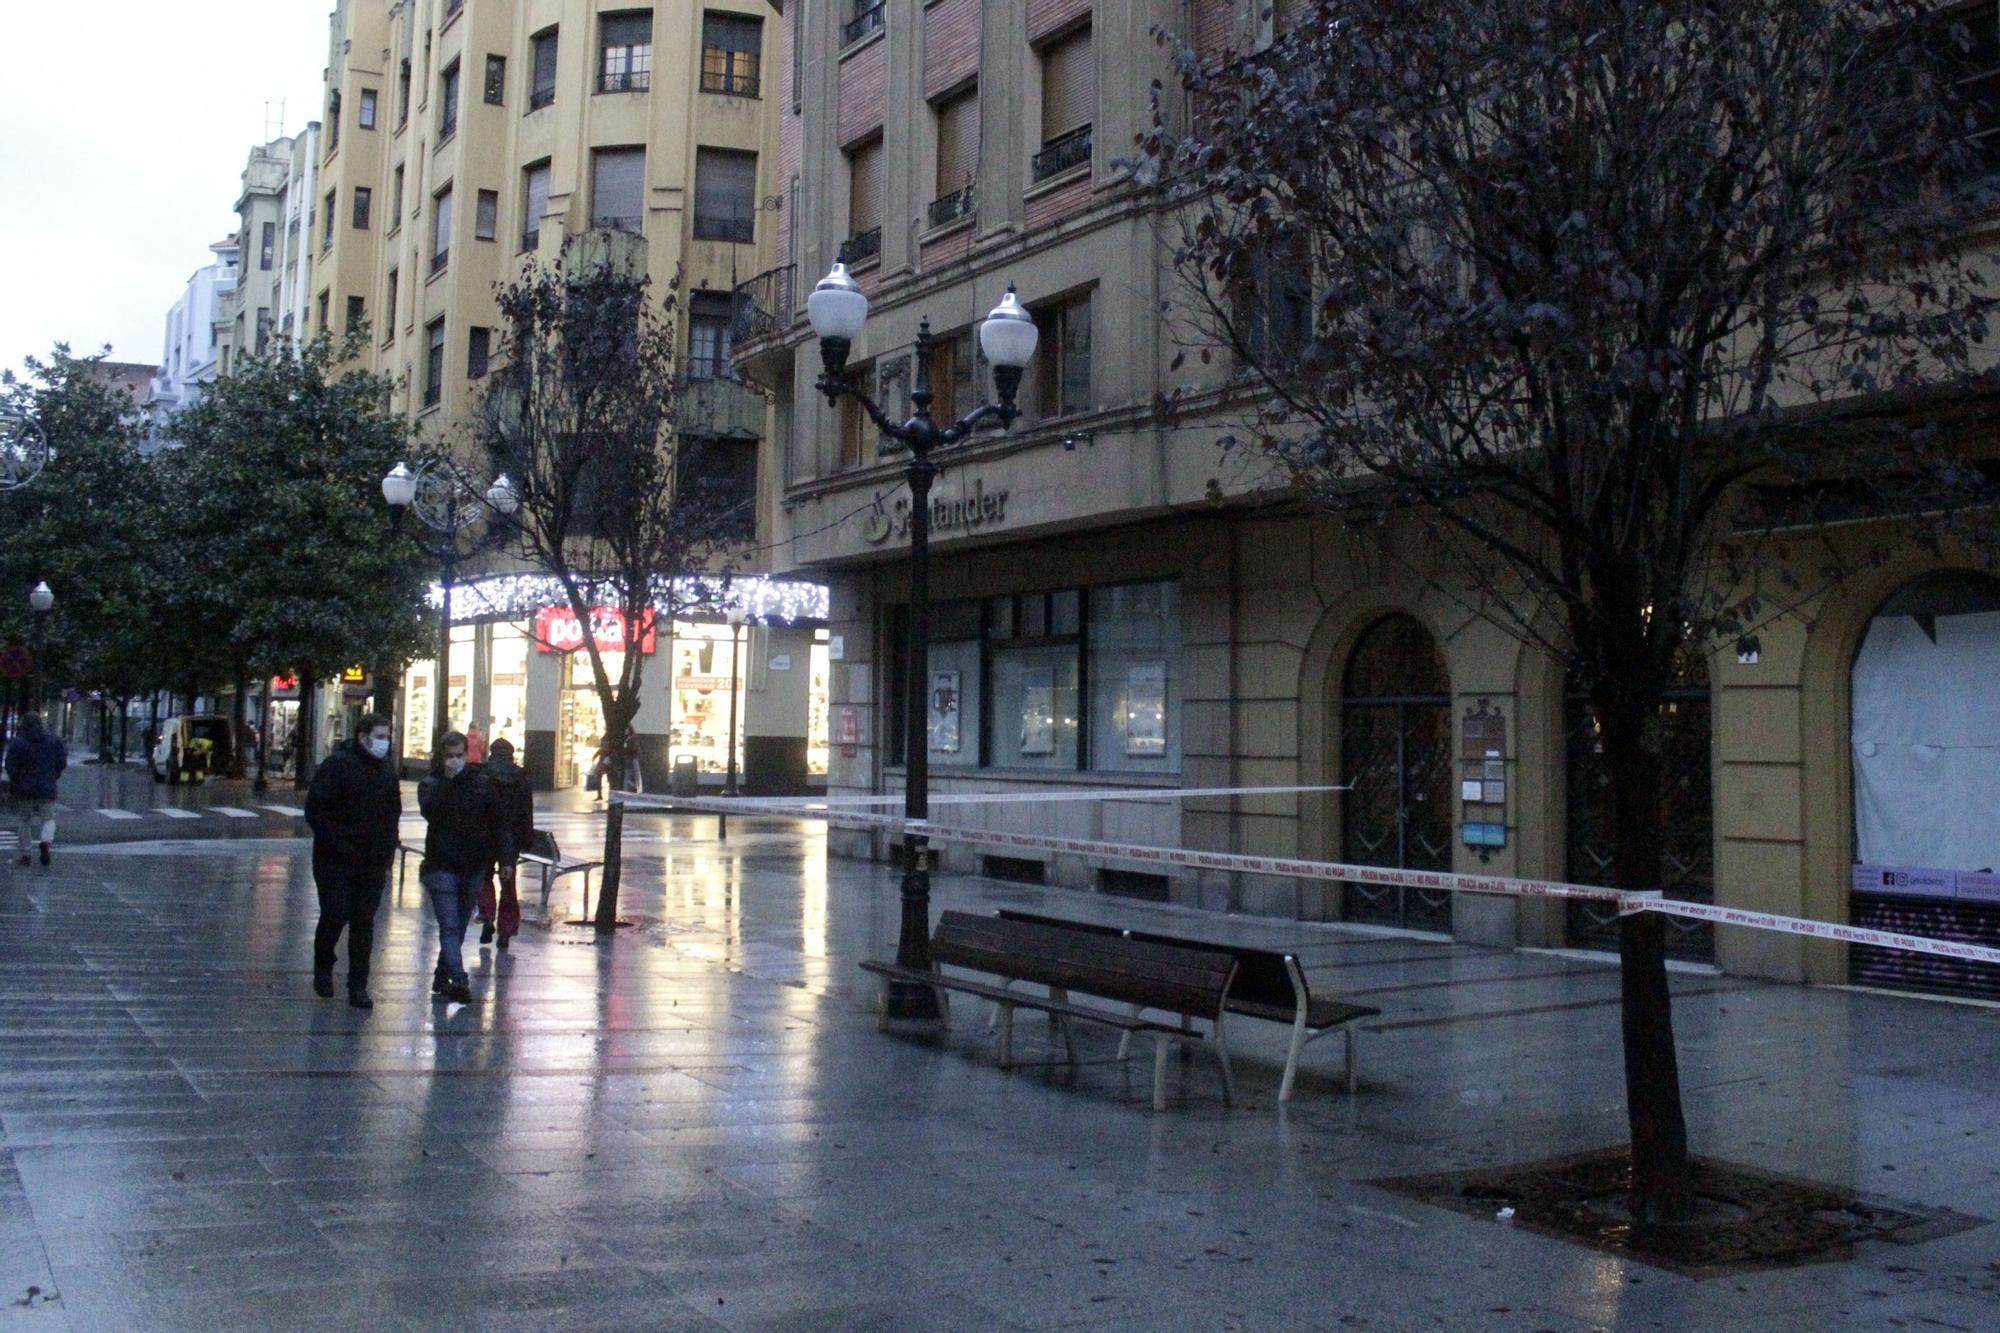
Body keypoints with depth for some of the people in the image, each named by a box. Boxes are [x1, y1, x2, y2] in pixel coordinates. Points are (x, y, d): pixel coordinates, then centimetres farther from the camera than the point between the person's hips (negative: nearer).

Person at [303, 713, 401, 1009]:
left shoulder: (387, 769, 10)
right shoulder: (336, 765, -9)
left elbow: (393, 812, 19)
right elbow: (316, 809, -11)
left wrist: (388, 848, 6)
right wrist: (336, 844, -16)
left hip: (373, 862, 5)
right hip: (336, 861, -5)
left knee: (364, 923, 5)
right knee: (335, 915, -3)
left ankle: (358, 987, 9)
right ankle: (323, 969, 24)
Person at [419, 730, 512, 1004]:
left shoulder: (481, 782, 4)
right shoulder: (431, 783, 0)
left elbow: (498, 822, 4)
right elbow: (430, 810, -22)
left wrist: (506, 858, -3)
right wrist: (446, 779, -24)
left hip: (473, 867, 3)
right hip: (441, 866, -3)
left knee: (459, 928, 12)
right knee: (450, 927, -12)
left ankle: (442, 979, 26)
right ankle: (459, 981, -21)